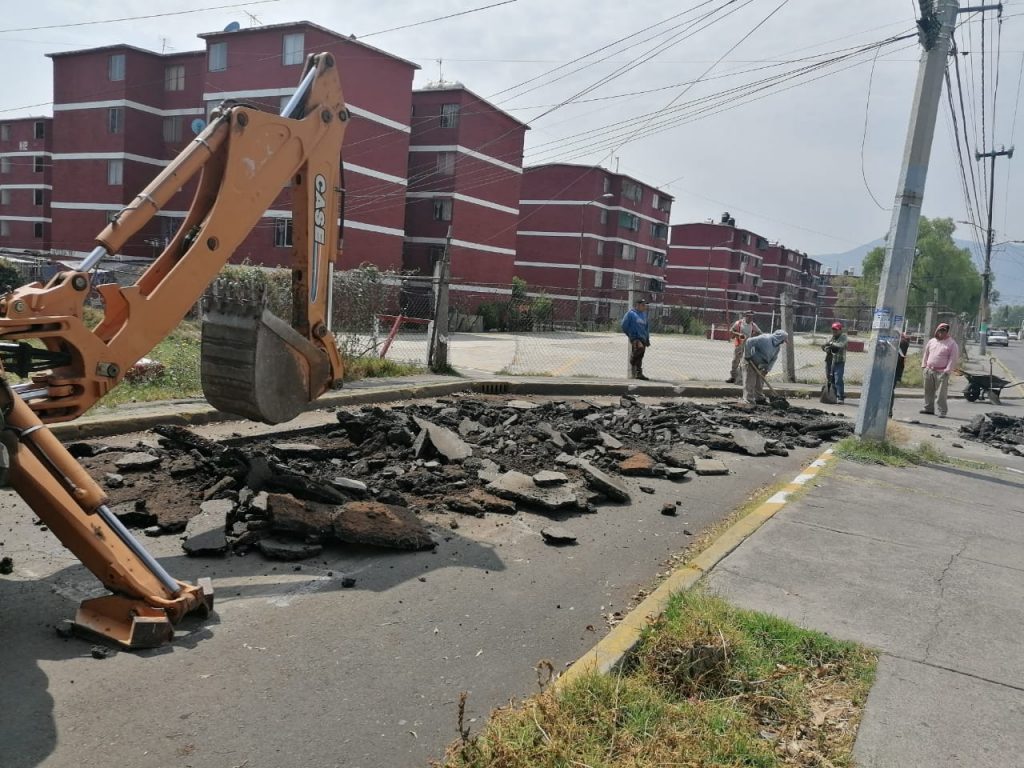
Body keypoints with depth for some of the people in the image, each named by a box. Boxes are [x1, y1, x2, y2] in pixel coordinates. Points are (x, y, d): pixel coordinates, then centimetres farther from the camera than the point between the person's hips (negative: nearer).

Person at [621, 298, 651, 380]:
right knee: (640, 347, -33)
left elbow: (646, 328, 24)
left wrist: (647, 339, 21)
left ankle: (639, 374, 15)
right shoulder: (631, 313, -3)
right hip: (635, 337, -7)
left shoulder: (644, 314, 17)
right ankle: (632, 362, -10)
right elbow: (624, 326, -2)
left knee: (640, 357, 8)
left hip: (643, 338, 7)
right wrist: (630, 335, 1)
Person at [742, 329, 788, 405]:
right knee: (750, 382, -7)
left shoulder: (778, 346, -1)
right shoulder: (764, 339, -28)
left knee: (760, 383, 15)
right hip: (751, 362, -8)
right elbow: (749, 342, -32)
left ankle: (759, 398, 26)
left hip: (760, 365, 8)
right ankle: (749, 400, -4)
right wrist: (747, 355, -27)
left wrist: (767, 368, -9)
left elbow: (774, 358, 5)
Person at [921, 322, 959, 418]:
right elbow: (926, 354, 19)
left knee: (940, 393, -8)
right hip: (929, 370, 5)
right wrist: (924, 365, 11)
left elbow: (953, 359, -7)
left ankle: (941, 411, -4)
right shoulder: (932, 341, 12)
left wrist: (947, 370, -13)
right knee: (928, 391, 12)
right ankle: (928, 408, 24)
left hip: (941, 372, -5)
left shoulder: (952, 344, -4)